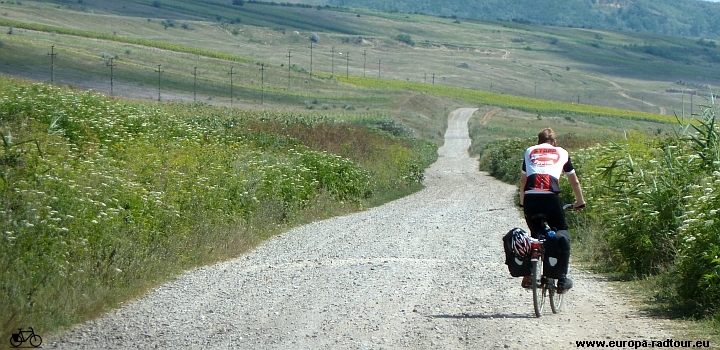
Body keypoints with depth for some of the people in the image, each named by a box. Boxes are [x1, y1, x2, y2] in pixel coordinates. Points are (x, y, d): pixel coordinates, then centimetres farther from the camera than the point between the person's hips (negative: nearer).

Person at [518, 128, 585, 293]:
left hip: (530, 198, 2)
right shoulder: (562, 152, 23)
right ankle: (562, 278, 4)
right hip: (550, 198, -2)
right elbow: (575, 182, 33)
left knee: (534, 234, 23)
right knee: (562, 235, 15)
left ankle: (528, 274, 14)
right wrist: (580, 202, 48)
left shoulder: (530, 151, 26)